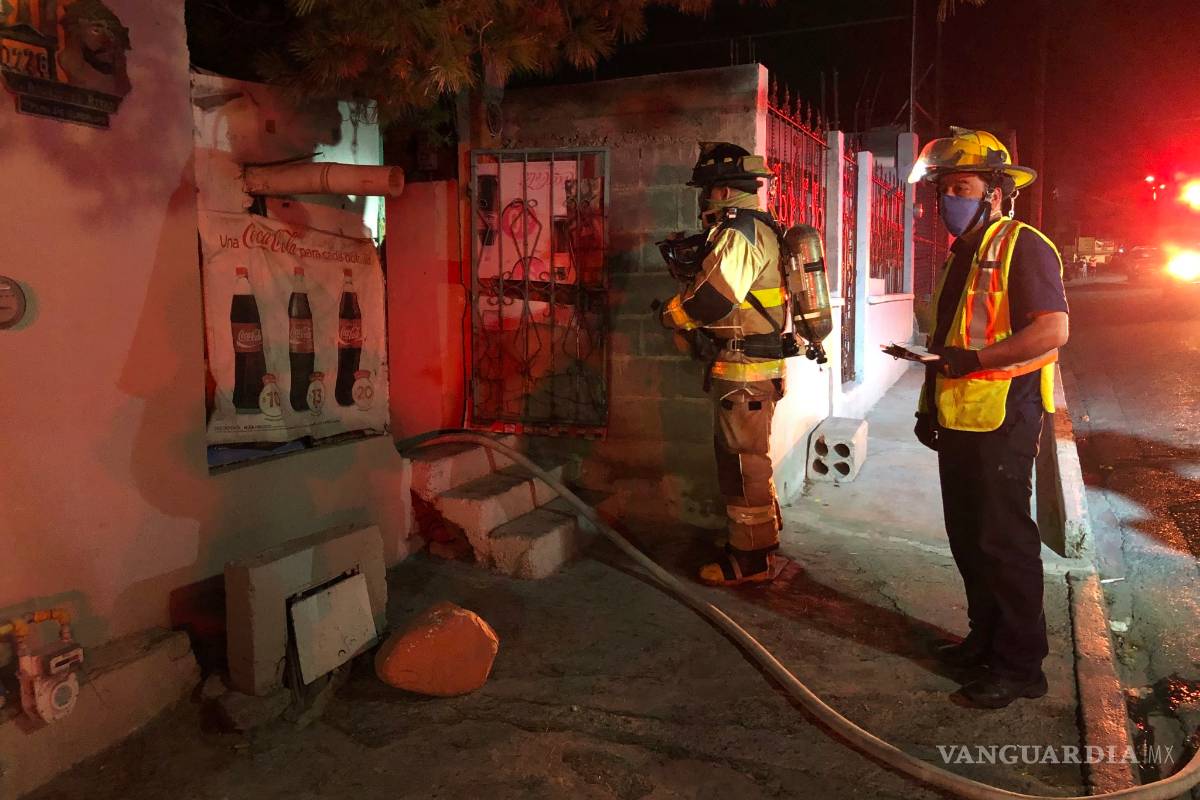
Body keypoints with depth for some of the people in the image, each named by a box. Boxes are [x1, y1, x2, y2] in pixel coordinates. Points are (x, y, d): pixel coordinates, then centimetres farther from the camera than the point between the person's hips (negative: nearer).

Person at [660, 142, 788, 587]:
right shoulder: (758, 228, 16)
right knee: (748, 457, 20)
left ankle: (751, 559, 9)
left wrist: (671, 313, -8)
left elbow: (711, 297, -26)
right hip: (758, 364, 10)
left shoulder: (738, 232, -17)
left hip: (743, 370, -10)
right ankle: (760, 539, 33)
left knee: (742, 462, -2)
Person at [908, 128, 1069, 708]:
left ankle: (1020, 665, 12)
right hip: (960, 420, 9)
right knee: (967, 535, 16)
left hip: (1003, 419, -9)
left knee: (1003, 540, -2)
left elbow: (1053, 330, -22)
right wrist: (930, 405, 20)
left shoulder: (1023, 248, -11)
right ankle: (986, 638, 31)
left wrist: (974, 360, -24)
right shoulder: (964, 253, 17)